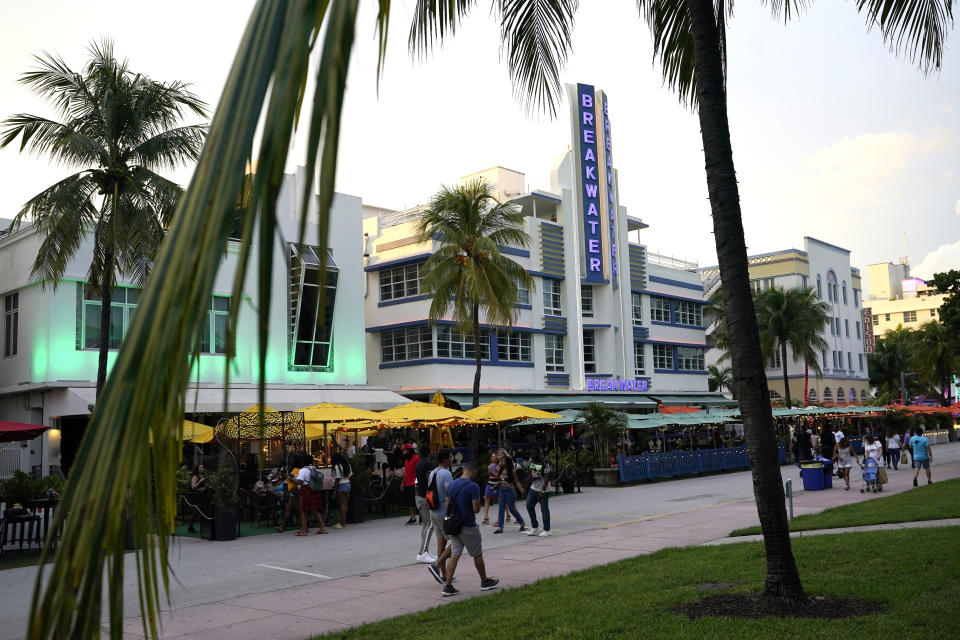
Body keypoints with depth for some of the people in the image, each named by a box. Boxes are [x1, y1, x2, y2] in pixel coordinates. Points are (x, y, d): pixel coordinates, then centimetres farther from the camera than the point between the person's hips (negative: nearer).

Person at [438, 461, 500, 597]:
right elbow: (476, 509, -19)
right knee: (477, 555, 11)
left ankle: (448, 586, -1)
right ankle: (485, 582, 26)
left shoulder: (452, 484, 5)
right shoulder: (473, 486, -17)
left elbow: (448, 505, 11)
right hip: (468, 527, -6)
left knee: (454, 555, 5)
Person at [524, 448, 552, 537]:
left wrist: (542, 491, -23)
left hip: (543, 490, -8)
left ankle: (547, 530, 10)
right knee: (529, 505, 3)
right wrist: (528, 486, 18)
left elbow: (547, 478, -20)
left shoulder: (545, 463, -18)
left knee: (544, 509, -2)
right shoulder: (532, 461, 6)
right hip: (533, 488, 8)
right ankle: (535, 528, 13)